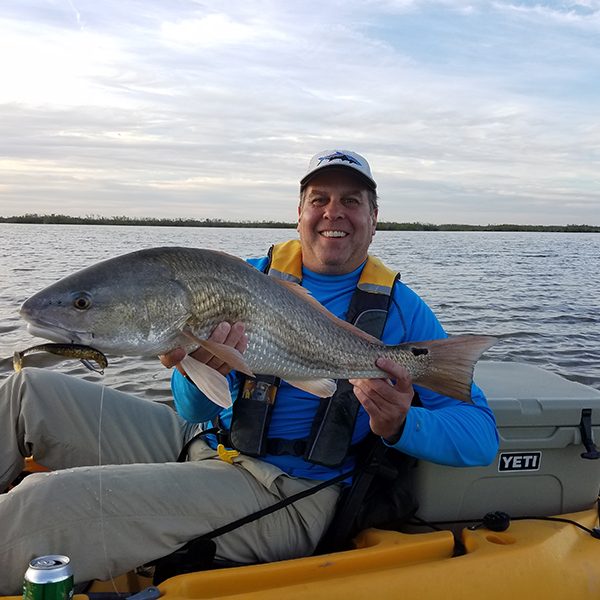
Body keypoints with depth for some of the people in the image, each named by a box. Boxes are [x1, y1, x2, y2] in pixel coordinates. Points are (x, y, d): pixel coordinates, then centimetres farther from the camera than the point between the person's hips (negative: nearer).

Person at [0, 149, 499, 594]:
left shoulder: (402, 310, -1)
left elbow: (481, 436, -5)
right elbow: (197, 412, 0)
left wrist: (400, 426, -27)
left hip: (284, 492, -4)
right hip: (200, 443, 5)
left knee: (46, 502, -22)